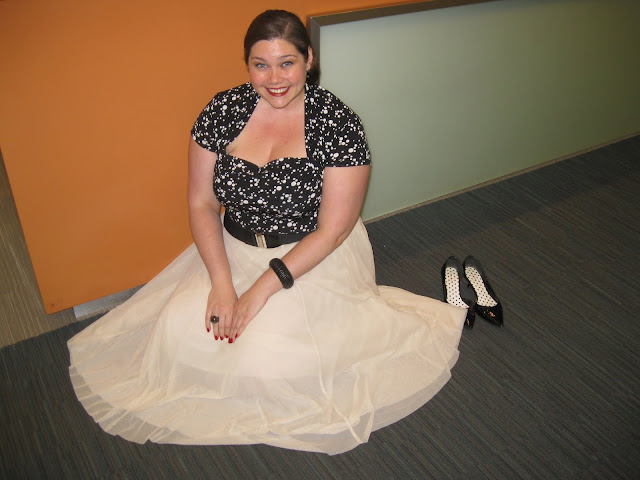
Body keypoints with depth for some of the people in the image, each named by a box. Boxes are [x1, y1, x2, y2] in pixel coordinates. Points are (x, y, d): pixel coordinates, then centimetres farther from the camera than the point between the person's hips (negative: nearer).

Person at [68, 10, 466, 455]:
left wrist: (262, 289, -20)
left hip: (314, 255, -4)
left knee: (265, 355, -21)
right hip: (233, 248, 4)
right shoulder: (223, 110, -6)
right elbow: (202, 203, -2)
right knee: (179, 332, -12)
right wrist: (222, 282, -15)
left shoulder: (338, 123, -16)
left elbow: (332, 229, -17)